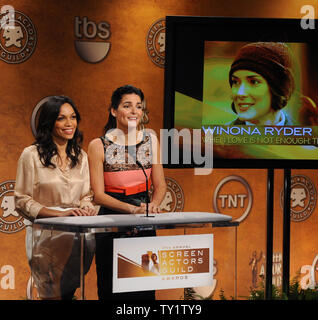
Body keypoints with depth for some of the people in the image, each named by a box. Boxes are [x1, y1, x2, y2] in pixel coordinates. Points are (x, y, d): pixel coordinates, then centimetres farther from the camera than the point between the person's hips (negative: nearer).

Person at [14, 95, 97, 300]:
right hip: (45, 234, -4)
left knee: (89, 241, -29)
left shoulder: (80, 156, 16)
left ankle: (65, 292, -8)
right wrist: (59, 213, -14)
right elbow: (22, 201, -2)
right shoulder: (32, 155, 0)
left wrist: (87, 209, -5)